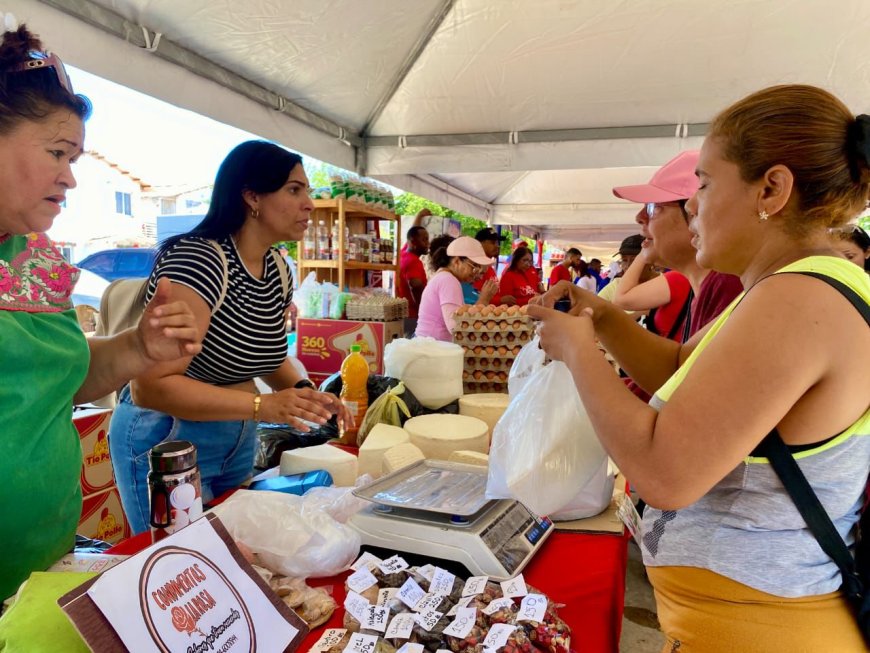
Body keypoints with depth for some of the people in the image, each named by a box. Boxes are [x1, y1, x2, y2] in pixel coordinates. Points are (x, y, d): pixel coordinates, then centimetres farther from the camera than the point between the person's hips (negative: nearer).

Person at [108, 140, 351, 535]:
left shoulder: (276, 268, 1)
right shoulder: (198, 259, -25)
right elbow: (151, 386, -29)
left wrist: (303, 391, -2)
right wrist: (262, 406, -32)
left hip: (238, 441, 8)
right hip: (167, 441, -8)